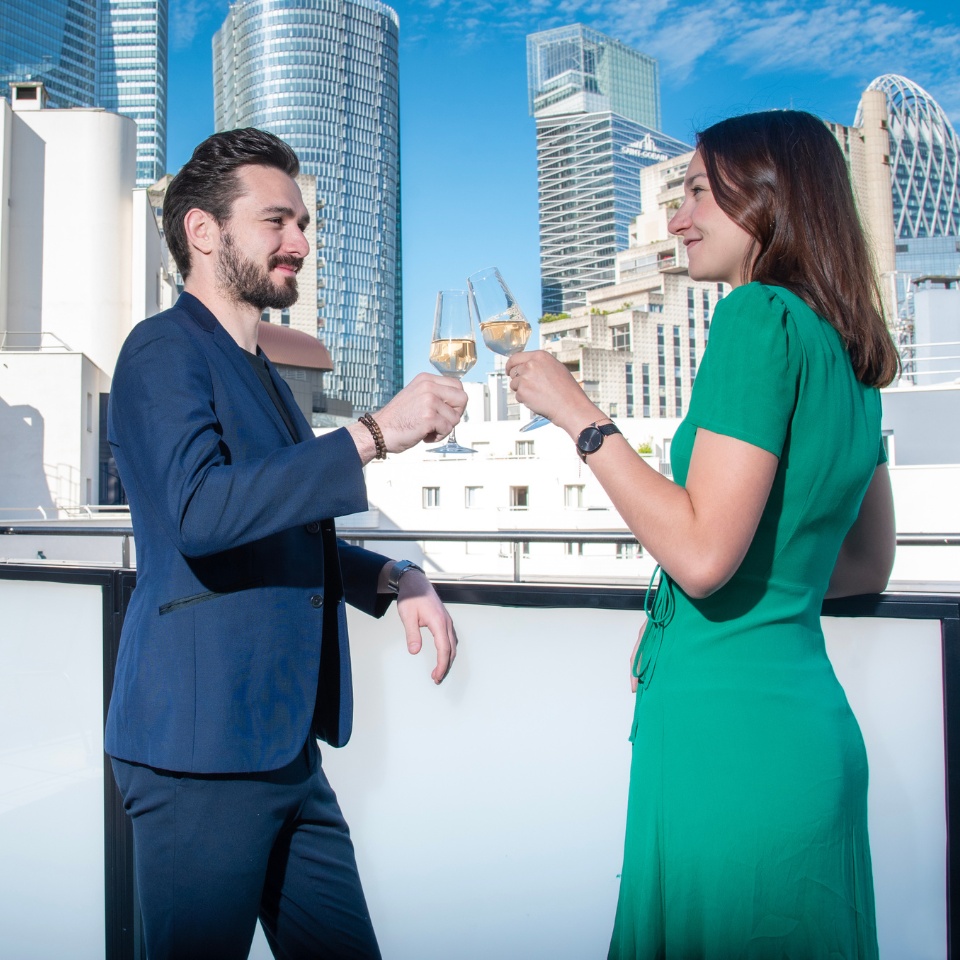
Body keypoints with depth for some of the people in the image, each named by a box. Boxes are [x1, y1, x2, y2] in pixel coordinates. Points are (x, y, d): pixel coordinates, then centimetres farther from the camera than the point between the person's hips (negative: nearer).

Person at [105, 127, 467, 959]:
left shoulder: (259, 371, 19)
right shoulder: (164, 350, -9)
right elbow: (201, 511, -26)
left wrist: (392, 579, 8)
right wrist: (374, 434, -26)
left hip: (283, 744, 9)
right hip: (202, 744, -8)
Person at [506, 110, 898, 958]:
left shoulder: (761, 316, -14)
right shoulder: (848, 354, 12)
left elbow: (703, 553, -23)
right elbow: (870, 564, 19)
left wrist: (580, 416, -14)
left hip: (727, 729, -9)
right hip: (815, 720, 9)